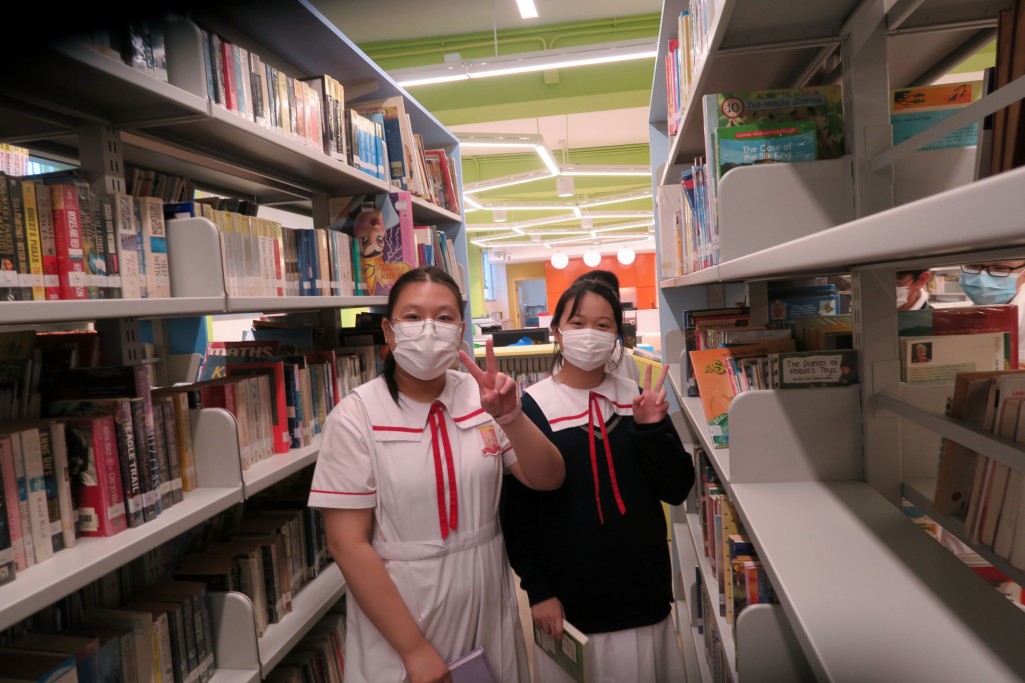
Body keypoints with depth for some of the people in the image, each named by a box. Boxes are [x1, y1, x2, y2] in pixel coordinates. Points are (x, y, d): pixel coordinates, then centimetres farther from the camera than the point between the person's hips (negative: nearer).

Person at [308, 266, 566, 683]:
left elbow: (548, 480, -6)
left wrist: (511, 417, -25)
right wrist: (414, 648, -14)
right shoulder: (356, 417, -13)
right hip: (397, 622, -4)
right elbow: (347, 544, -14)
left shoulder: (482, 397, -4)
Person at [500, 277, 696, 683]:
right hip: (569, 597, -3)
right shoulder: (531, 408, -9)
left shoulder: (637, 397, 2)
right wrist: (537, 589, -9)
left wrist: (652, 428, -14)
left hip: (642, 589, 4)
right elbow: (516, 511, -7)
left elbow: (677, 490, 0)